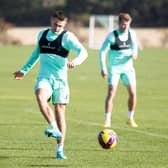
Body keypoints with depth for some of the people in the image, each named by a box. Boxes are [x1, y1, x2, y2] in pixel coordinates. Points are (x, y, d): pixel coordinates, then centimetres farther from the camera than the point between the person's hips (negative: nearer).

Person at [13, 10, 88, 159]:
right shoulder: (42, 34, 10)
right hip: (44, 78, 2)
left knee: (59, 111, 0)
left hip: (60, 79, -2)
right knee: (40, 96, -31)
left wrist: (76, 61, -38)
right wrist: (24, 70, 33)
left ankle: (60, 149, 5)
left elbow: (83, 52, -16)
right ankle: (54, 128, -39)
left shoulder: (67, 37, -4)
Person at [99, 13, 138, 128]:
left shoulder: (132, 34, -1)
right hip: (114, 68, -4)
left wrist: (134, 53, -5)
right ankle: (107, 120, -8)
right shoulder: (112, 36, -14)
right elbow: (102, 51, -13)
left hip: (128, 67, 4)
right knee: (111, 93, -12)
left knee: (133, 93, 0)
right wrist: (103, 68, -20)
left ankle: (130, 119, 16)